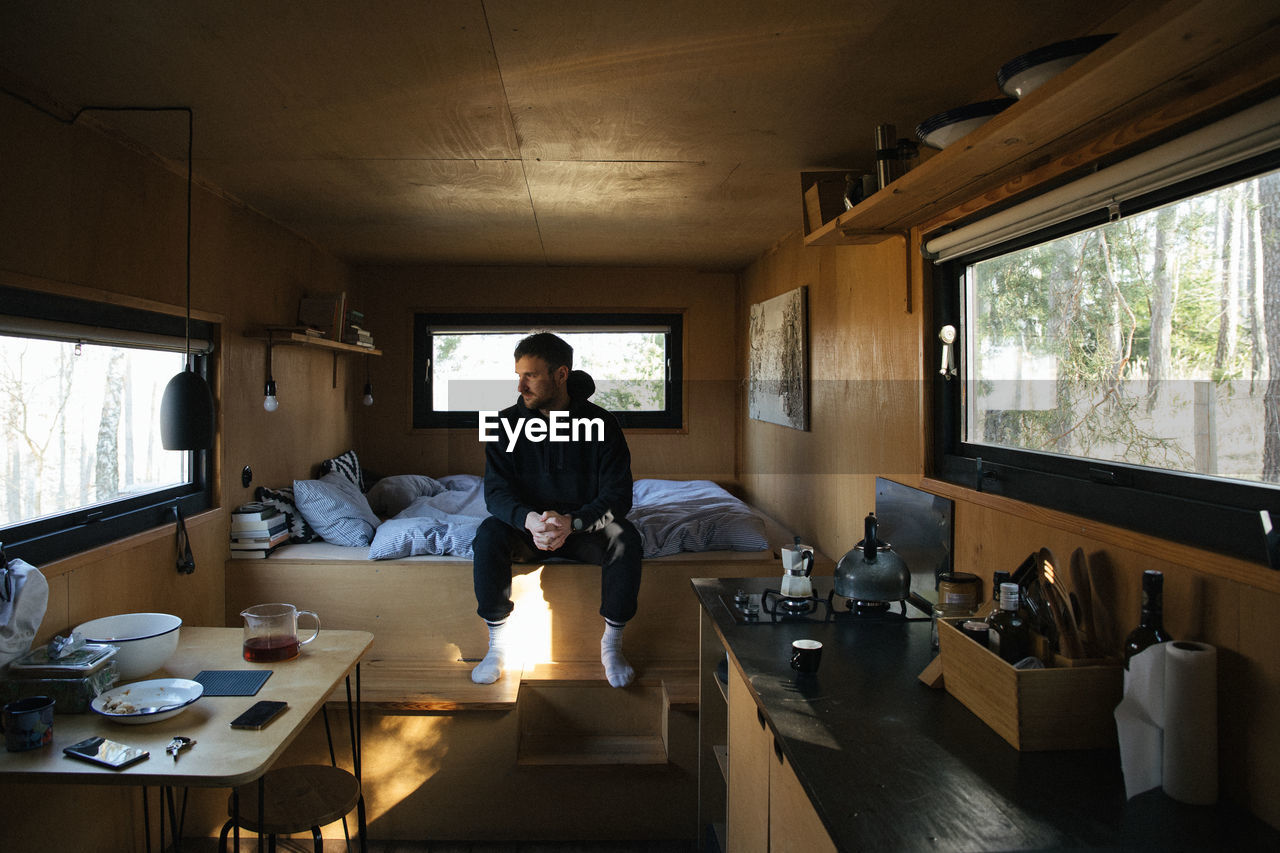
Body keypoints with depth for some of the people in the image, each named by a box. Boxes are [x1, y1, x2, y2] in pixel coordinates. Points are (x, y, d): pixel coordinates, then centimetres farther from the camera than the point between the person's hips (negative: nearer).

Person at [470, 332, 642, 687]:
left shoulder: (601, 422, -11)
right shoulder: (507, 423, -6)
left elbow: (617, 496, -15)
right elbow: (496, 492, -11)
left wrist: (572, 522, -34)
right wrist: (529, 520, -34)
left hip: (584, 525, -1)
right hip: (526, 525, 1)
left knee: (625, 537, -31)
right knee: (488, 534, -29)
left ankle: (612, 643, -14)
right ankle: (498, 644, -14)